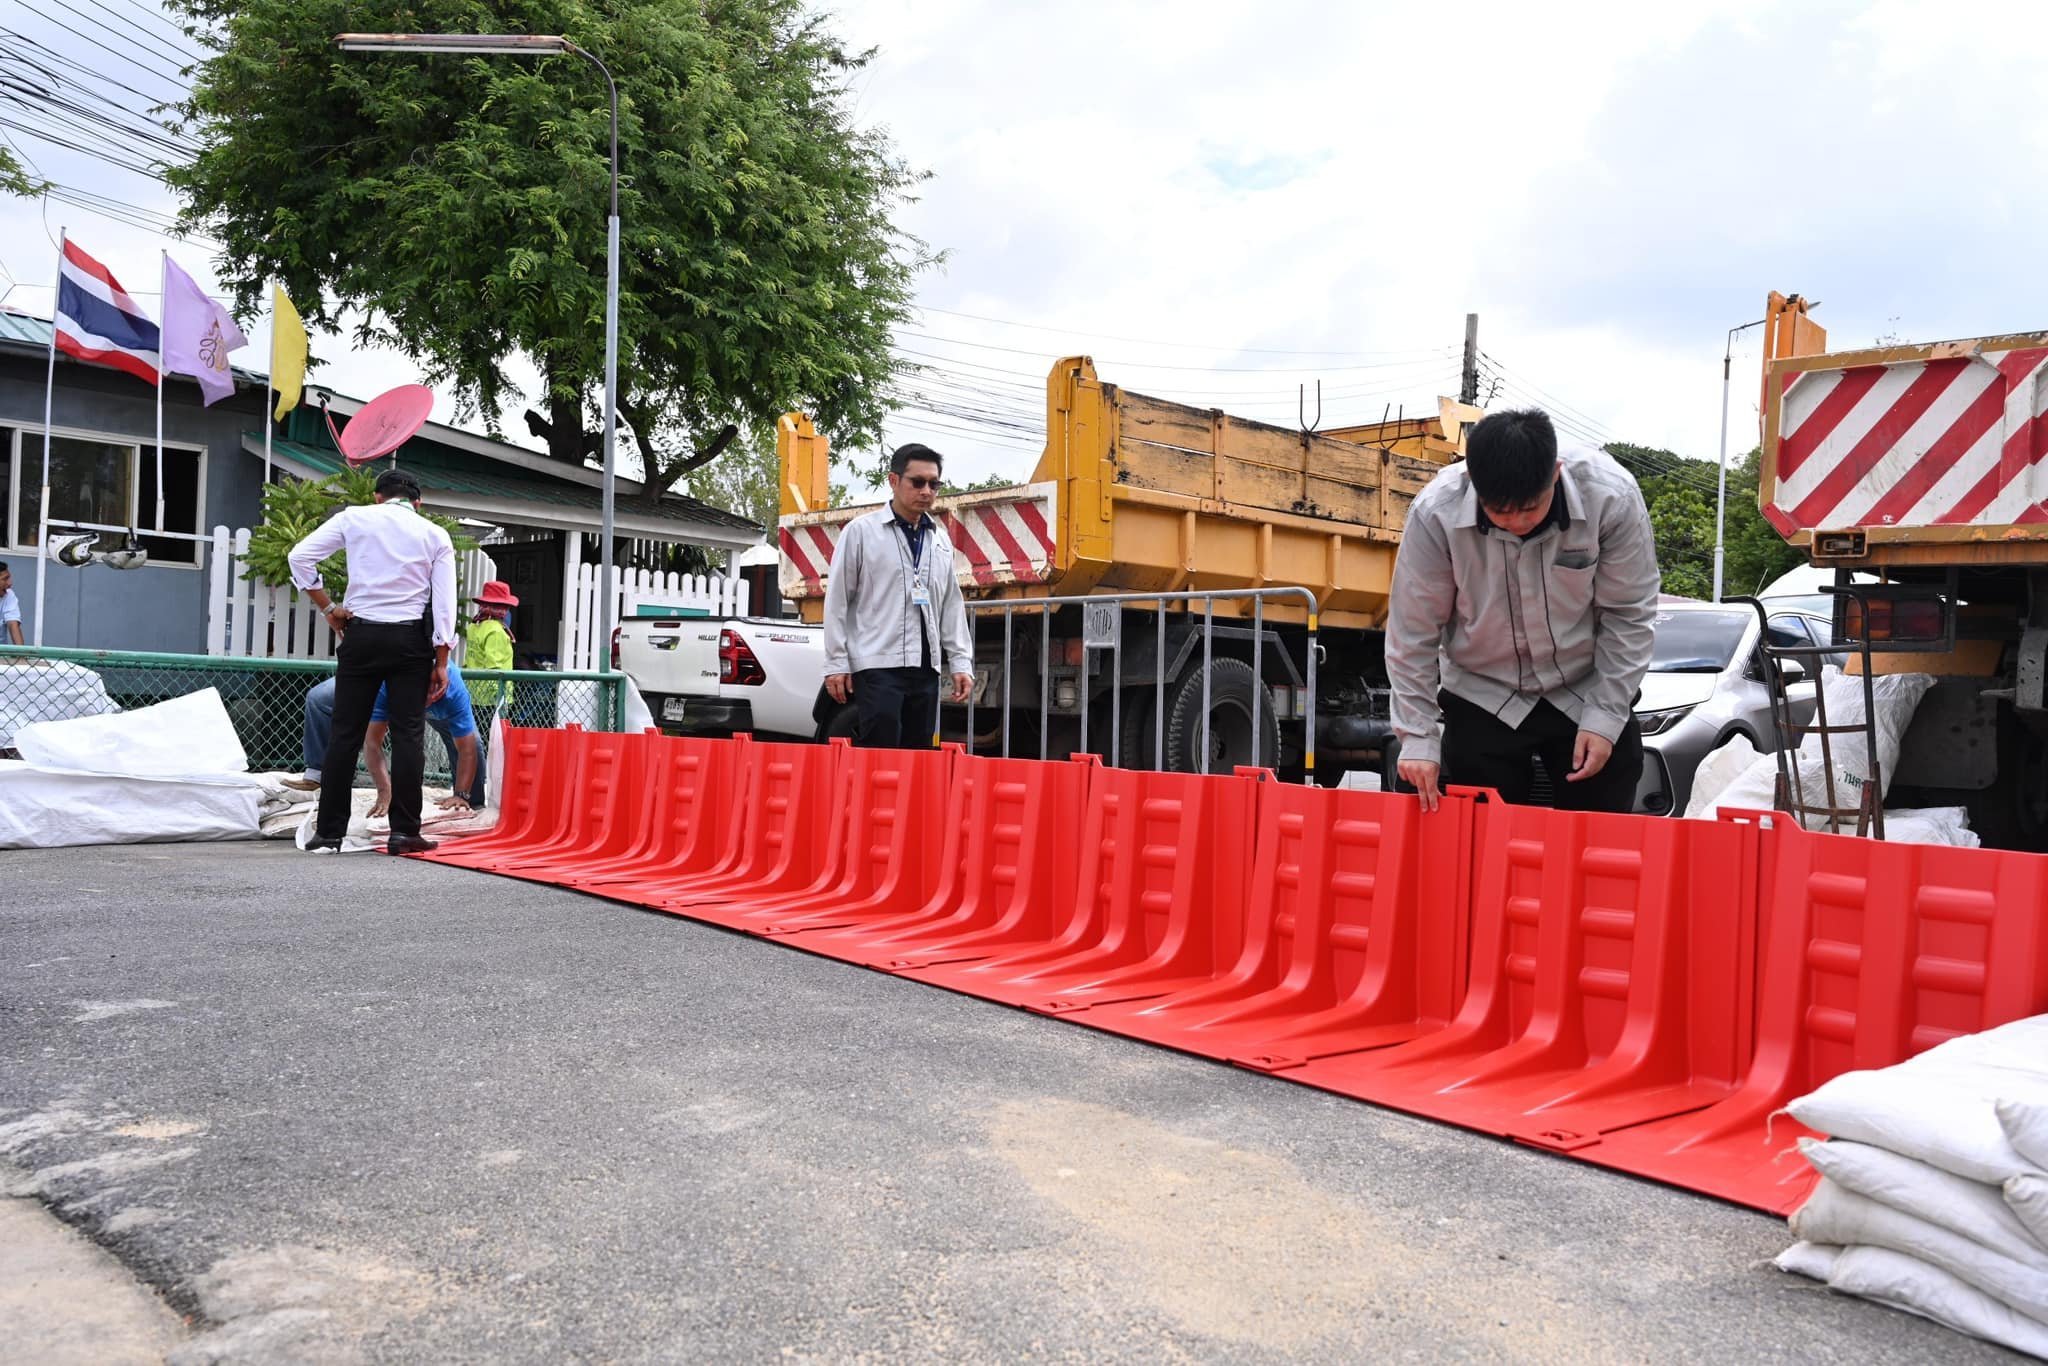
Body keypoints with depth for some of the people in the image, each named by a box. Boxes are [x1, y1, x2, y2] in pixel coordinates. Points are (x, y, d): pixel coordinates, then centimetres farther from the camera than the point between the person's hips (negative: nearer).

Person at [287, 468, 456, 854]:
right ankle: (404, 832, -3)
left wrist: (327, 608, 6)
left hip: (361, 634, 1)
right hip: (411, 638, 0)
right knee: (407, 734, 0)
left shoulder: (354, 518, 8)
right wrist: (441, 663, 1)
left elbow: (300, 555, 0)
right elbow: (444, 603, 1)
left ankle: (329, 830, 7)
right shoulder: (436, 535, 7)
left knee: (346, 733, 5)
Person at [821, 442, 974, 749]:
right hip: (876, 667, -5)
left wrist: (961, 663, 9)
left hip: (926, 669, 5)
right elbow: (837, 602, -1)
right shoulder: (861, 532, 0)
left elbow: (952, 606, 17)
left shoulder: (941, 541, 15)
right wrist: (836, 663, -5)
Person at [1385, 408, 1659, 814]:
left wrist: (1605, 716, -12)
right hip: (1482, 699, 0)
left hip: (1588, 693, 1)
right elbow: (1413, 632, -14)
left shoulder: (1612, 497, -23)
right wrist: (1417, 735, -14)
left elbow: (1628, 616, -10)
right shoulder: (1435, 513, -23)